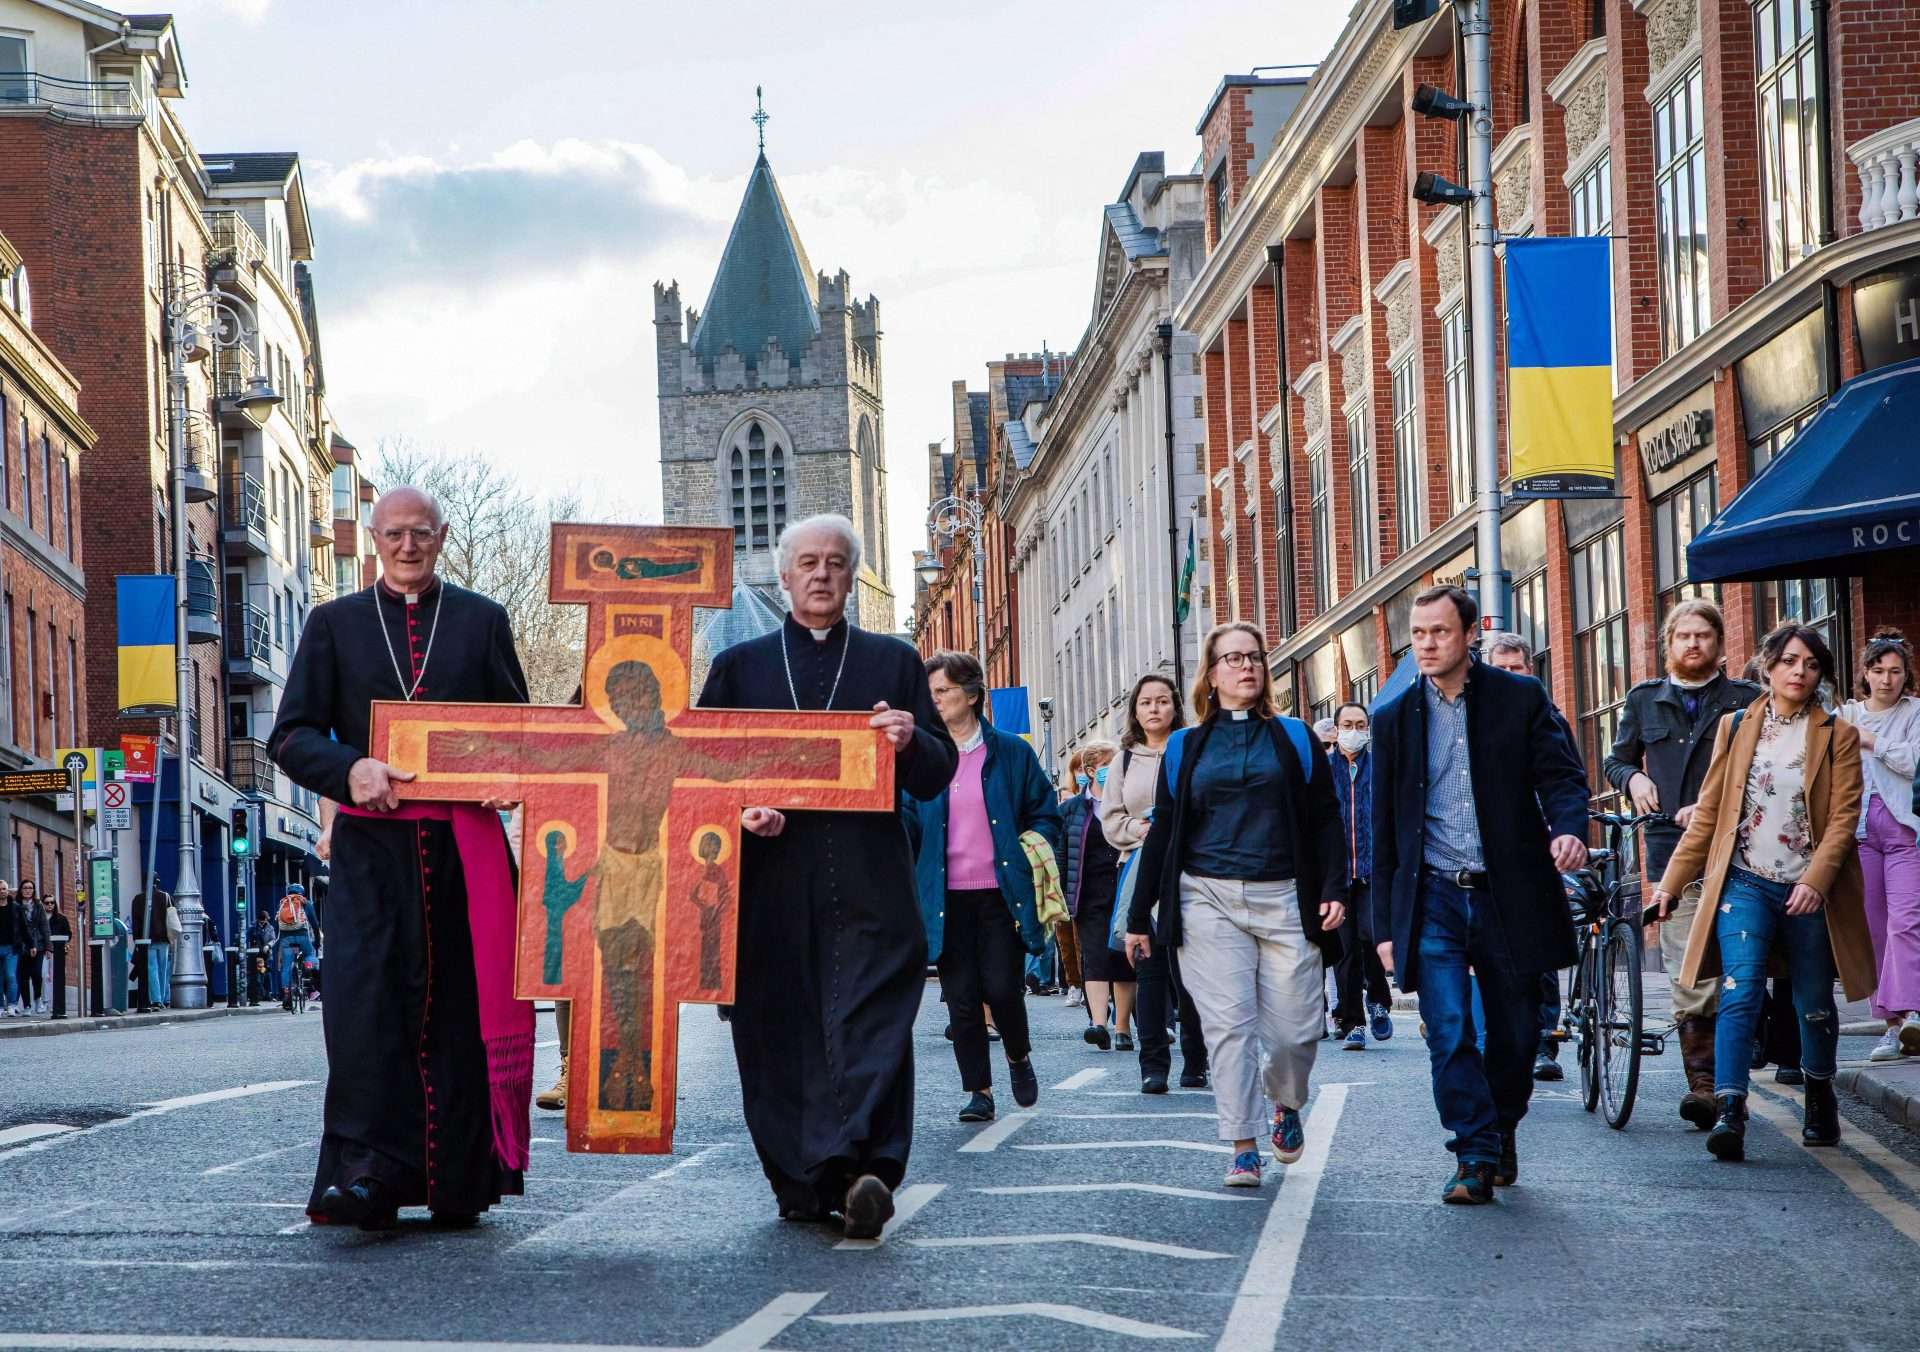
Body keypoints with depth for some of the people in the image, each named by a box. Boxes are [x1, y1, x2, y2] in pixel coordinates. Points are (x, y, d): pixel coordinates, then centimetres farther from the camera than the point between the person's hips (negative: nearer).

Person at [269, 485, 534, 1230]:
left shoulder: (481, 620, 13)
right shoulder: (335, 624, 12)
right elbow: (292, 736, 5)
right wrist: (349, 769, -15)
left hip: (463, 843, 1)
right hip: (370, 842, 0)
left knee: (461, 1000, 0)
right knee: (363, 996, -13)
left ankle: (460, 1180, 6)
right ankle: (367, 1175, -14)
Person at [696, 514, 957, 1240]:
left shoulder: (893, 662, 16)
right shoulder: (740, 665, 16)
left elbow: (938, 775, 11)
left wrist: (911, 743, -11)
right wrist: (738, 809, -8)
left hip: (868, 885, -1)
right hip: (773, 879, 1)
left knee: (869, 1023, -14)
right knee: (779, 1030, 0)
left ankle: (859, 1166, -25)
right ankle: (800, 1182, 7)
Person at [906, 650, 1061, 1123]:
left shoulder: (1011, 753, 3)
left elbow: (1046, 814, 11)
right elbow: (909, 824, 6)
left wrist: (1034, 850, -5)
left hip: (1000, 893, -2)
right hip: (947, 897, 2)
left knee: (1001, 987, -6)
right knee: (961, 995, 0)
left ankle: (1019, 1056, 24)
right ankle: (977, 1091, 9)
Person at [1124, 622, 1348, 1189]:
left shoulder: (1295, 739, 10)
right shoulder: (1185, 747, 11)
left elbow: (1326, 819, 8)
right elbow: (1163, 830, 12)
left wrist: (1334, 890, -6)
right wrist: (1139, 917, 10)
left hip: (1284, 901, 0)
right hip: (1209, 902, 0)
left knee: (1294, 1029, -2)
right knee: (1229, 1024, -8)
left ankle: (1287, 1108, 28)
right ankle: (1243, 1148, -5)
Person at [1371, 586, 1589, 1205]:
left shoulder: (1520, 697, 3)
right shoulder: (1394, 718, 7)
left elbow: (1560, 773, 0)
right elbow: (1384, 830, 10)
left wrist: (1569, 828, -24)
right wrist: (1386, 925, 8)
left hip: (1508, 896, 0)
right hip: (1432, 899, 0)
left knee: (1516, 1036, 7)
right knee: (1449, 1035, -11)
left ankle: (1501, 1132, 30)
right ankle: (1476, 1156, -6)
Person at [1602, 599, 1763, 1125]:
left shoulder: (1746, 700, 7)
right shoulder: (1645, 700, 16)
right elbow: (1616, 761, 25)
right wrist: (1632, 777, 3)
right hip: (1671, 849, 1)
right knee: (1689, 979, -8)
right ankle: (1703, 1082, -6)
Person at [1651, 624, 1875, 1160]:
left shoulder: (1838, 736, 4)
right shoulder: (1735, 728, 9)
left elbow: (1843, 818, -4)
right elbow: (1707, 814, 11)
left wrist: (1815, 880, -18)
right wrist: (1671, 883, 7)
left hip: (1808, 891, 0)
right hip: (1745, 884, 0)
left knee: (1815, 1006, 9)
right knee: (1739, 992, -17)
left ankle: (1820, 1105, 32)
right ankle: (1729, 1114, -24)